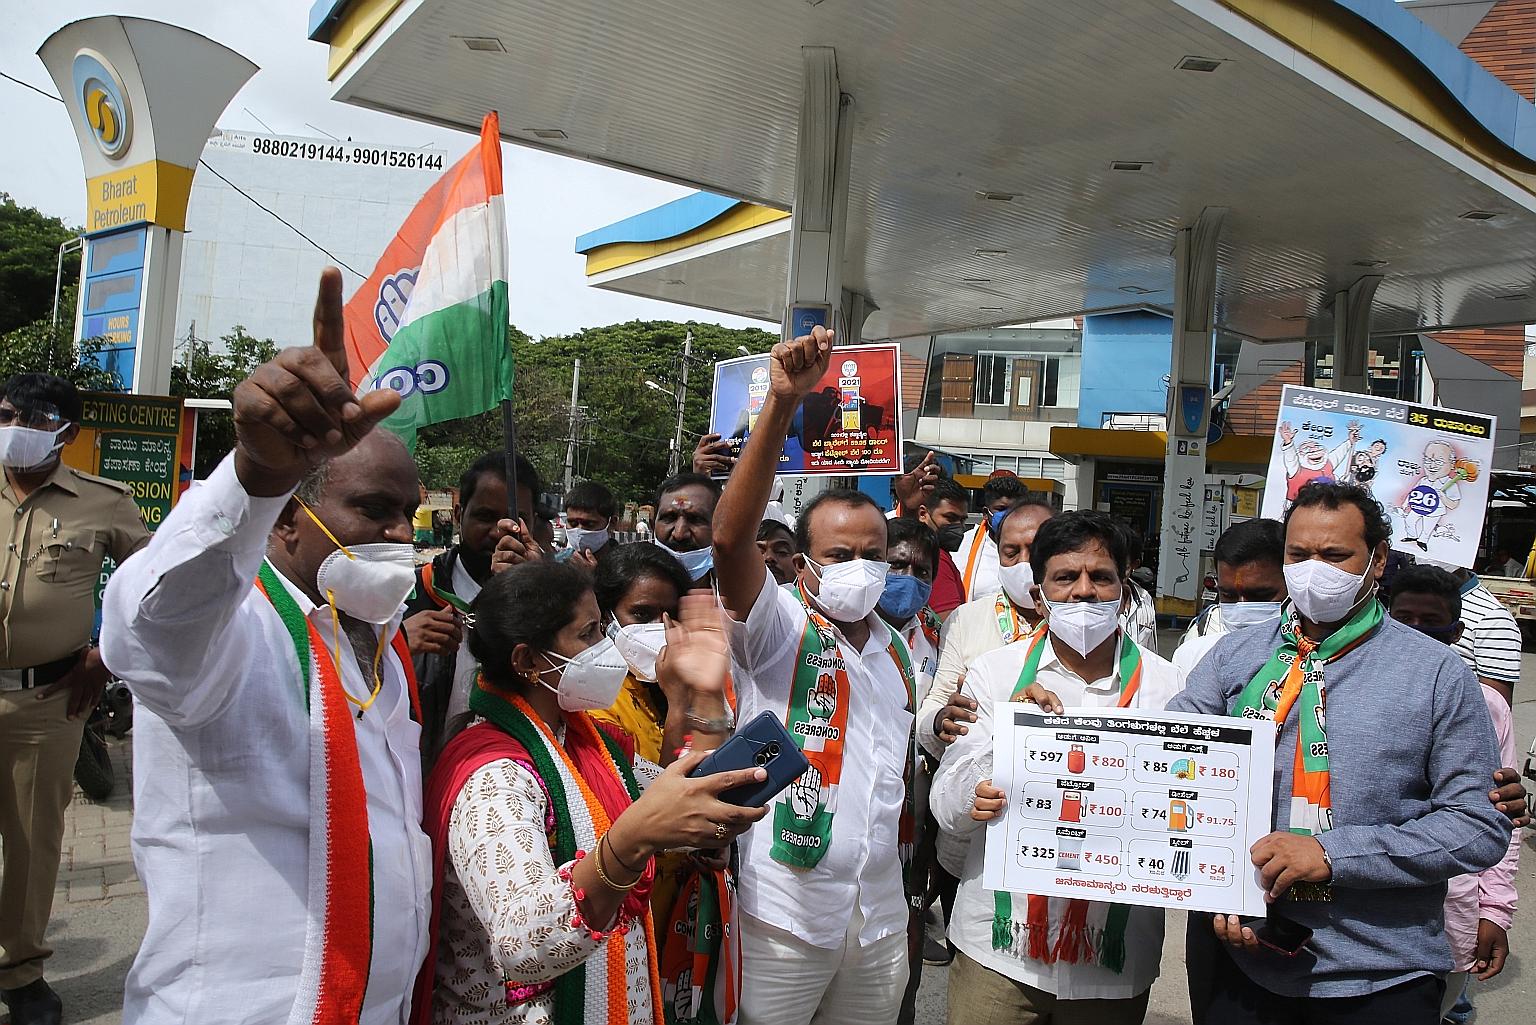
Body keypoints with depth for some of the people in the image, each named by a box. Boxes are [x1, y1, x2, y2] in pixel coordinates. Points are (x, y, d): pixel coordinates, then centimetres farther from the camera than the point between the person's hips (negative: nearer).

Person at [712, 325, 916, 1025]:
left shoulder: (897, 653, 10)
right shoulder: (779, 630, -9)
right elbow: (730, 537, -28)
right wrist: (782, 403, -35)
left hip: (881, 918, 6)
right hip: (785, 916, -5)